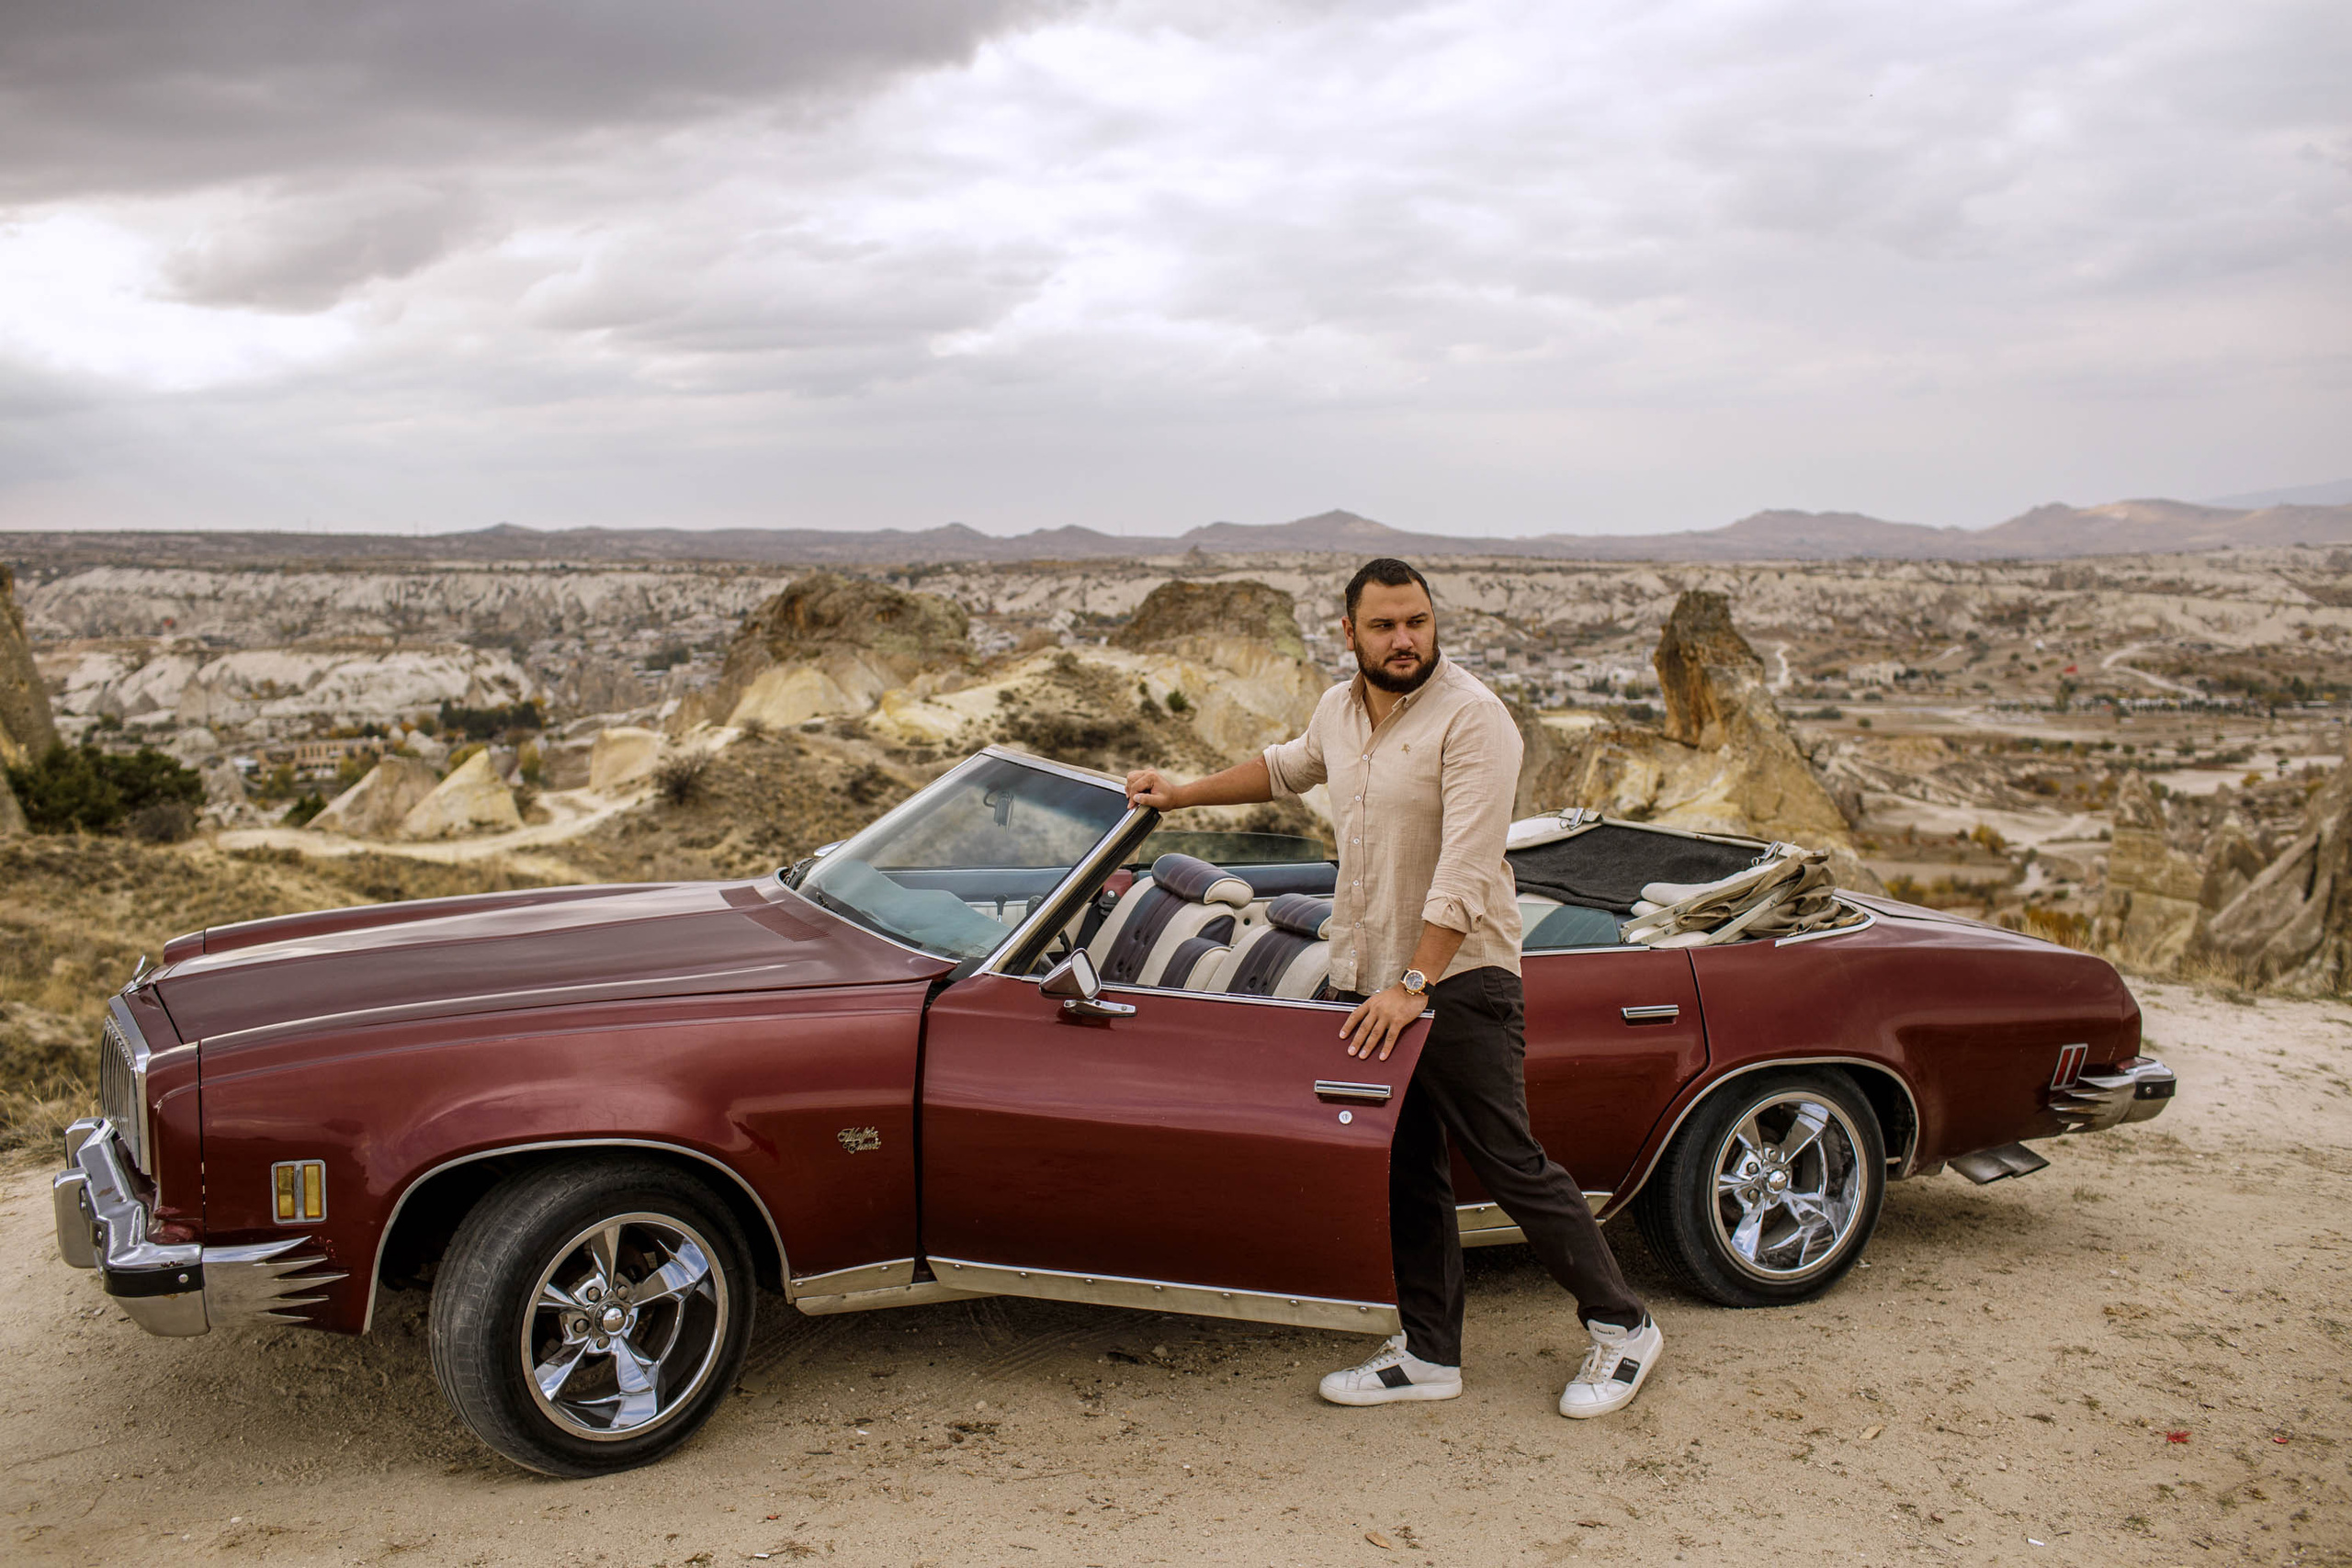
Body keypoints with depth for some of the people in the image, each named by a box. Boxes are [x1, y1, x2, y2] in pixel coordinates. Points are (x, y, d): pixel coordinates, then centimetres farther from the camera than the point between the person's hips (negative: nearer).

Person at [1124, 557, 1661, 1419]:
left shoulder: (1472, 717, -16)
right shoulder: (1339, 710, 8)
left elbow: (1466, 869, -23)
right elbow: (1288, 767, 31)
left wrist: (1414, 986, -27)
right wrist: (1183, 793, 31)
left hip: (1459, 980, -7)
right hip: (1365, 980, 7)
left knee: (1511, 1165, -3)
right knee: (1405, 1174, 12)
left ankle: (1621, 1329, 13)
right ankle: (1430, 1353, 22)